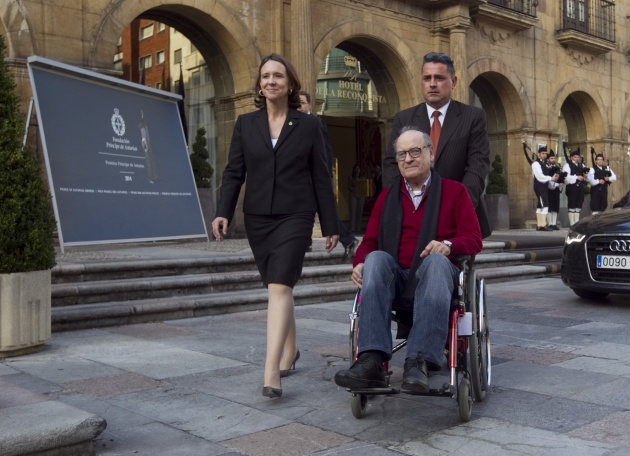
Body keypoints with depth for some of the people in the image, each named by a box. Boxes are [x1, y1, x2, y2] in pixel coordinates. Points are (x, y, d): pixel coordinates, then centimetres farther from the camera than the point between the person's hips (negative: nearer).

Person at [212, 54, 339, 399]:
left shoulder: (308, 125, 3)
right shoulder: (245, 124, 8)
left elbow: (321, 178, 4)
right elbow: (234, 172, 5)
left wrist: (330, 225, 4)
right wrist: (223, 212, -10)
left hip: (294, 217, -3)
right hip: (257, 219, 3)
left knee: (279, 287, -16)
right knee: (278, 288, 13)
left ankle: (271, 373, -20)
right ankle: (289, 351, 32)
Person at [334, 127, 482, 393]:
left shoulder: (454, 191, 14)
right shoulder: (387, 196, 21)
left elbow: (474, 239, 4)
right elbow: (370, 241, 13)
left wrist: (448, 245, -18)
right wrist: (359, 263, -9)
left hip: (432, 276, -2)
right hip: (393, 279, 2)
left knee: (436, 261, -36)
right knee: (376, 258, -31)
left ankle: (419, 362, -47)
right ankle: (371, 361, -44)